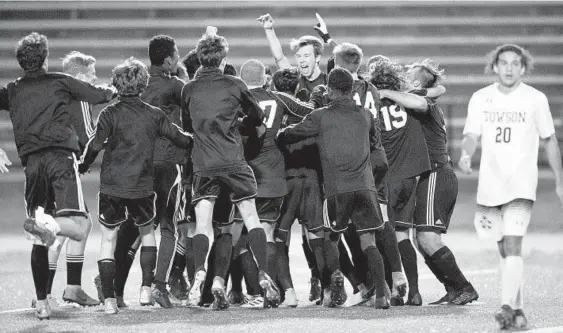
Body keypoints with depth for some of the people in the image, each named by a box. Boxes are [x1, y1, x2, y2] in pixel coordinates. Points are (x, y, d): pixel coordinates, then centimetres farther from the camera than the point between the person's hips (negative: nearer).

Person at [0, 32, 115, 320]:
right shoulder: (60, 82, 12)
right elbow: (99, 96, 17)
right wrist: (111, 90, 37)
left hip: (31, 163, 3)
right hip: (61, 156, -3)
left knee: (40, 240, 12)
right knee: (79, 228, -13)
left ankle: (41, 302, 10)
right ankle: (48, 224, -44)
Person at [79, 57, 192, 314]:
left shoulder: (110, 113, -4)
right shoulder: (154, 115, 2)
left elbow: (96, 144, -16)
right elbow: (181, 140, 5)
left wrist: (84, 165, 0)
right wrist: (195, 140, 26)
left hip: (111, 186, -2)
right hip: (142, 187, 2)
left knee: (108, 239, 8)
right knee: (147, 232, 24)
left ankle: (109, 299, 0)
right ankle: (146, 290, 13)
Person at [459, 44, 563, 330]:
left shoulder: (536, 99, 0)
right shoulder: (480, 99, 6)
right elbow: (472, 136, 1)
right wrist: (466, 155, -22)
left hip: (521, 185, -3)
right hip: (490, 185, 3)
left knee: (513, 245, -18)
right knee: (504, 250, 9)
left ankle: (508, 308, -25)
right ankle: (518, 309, 18)